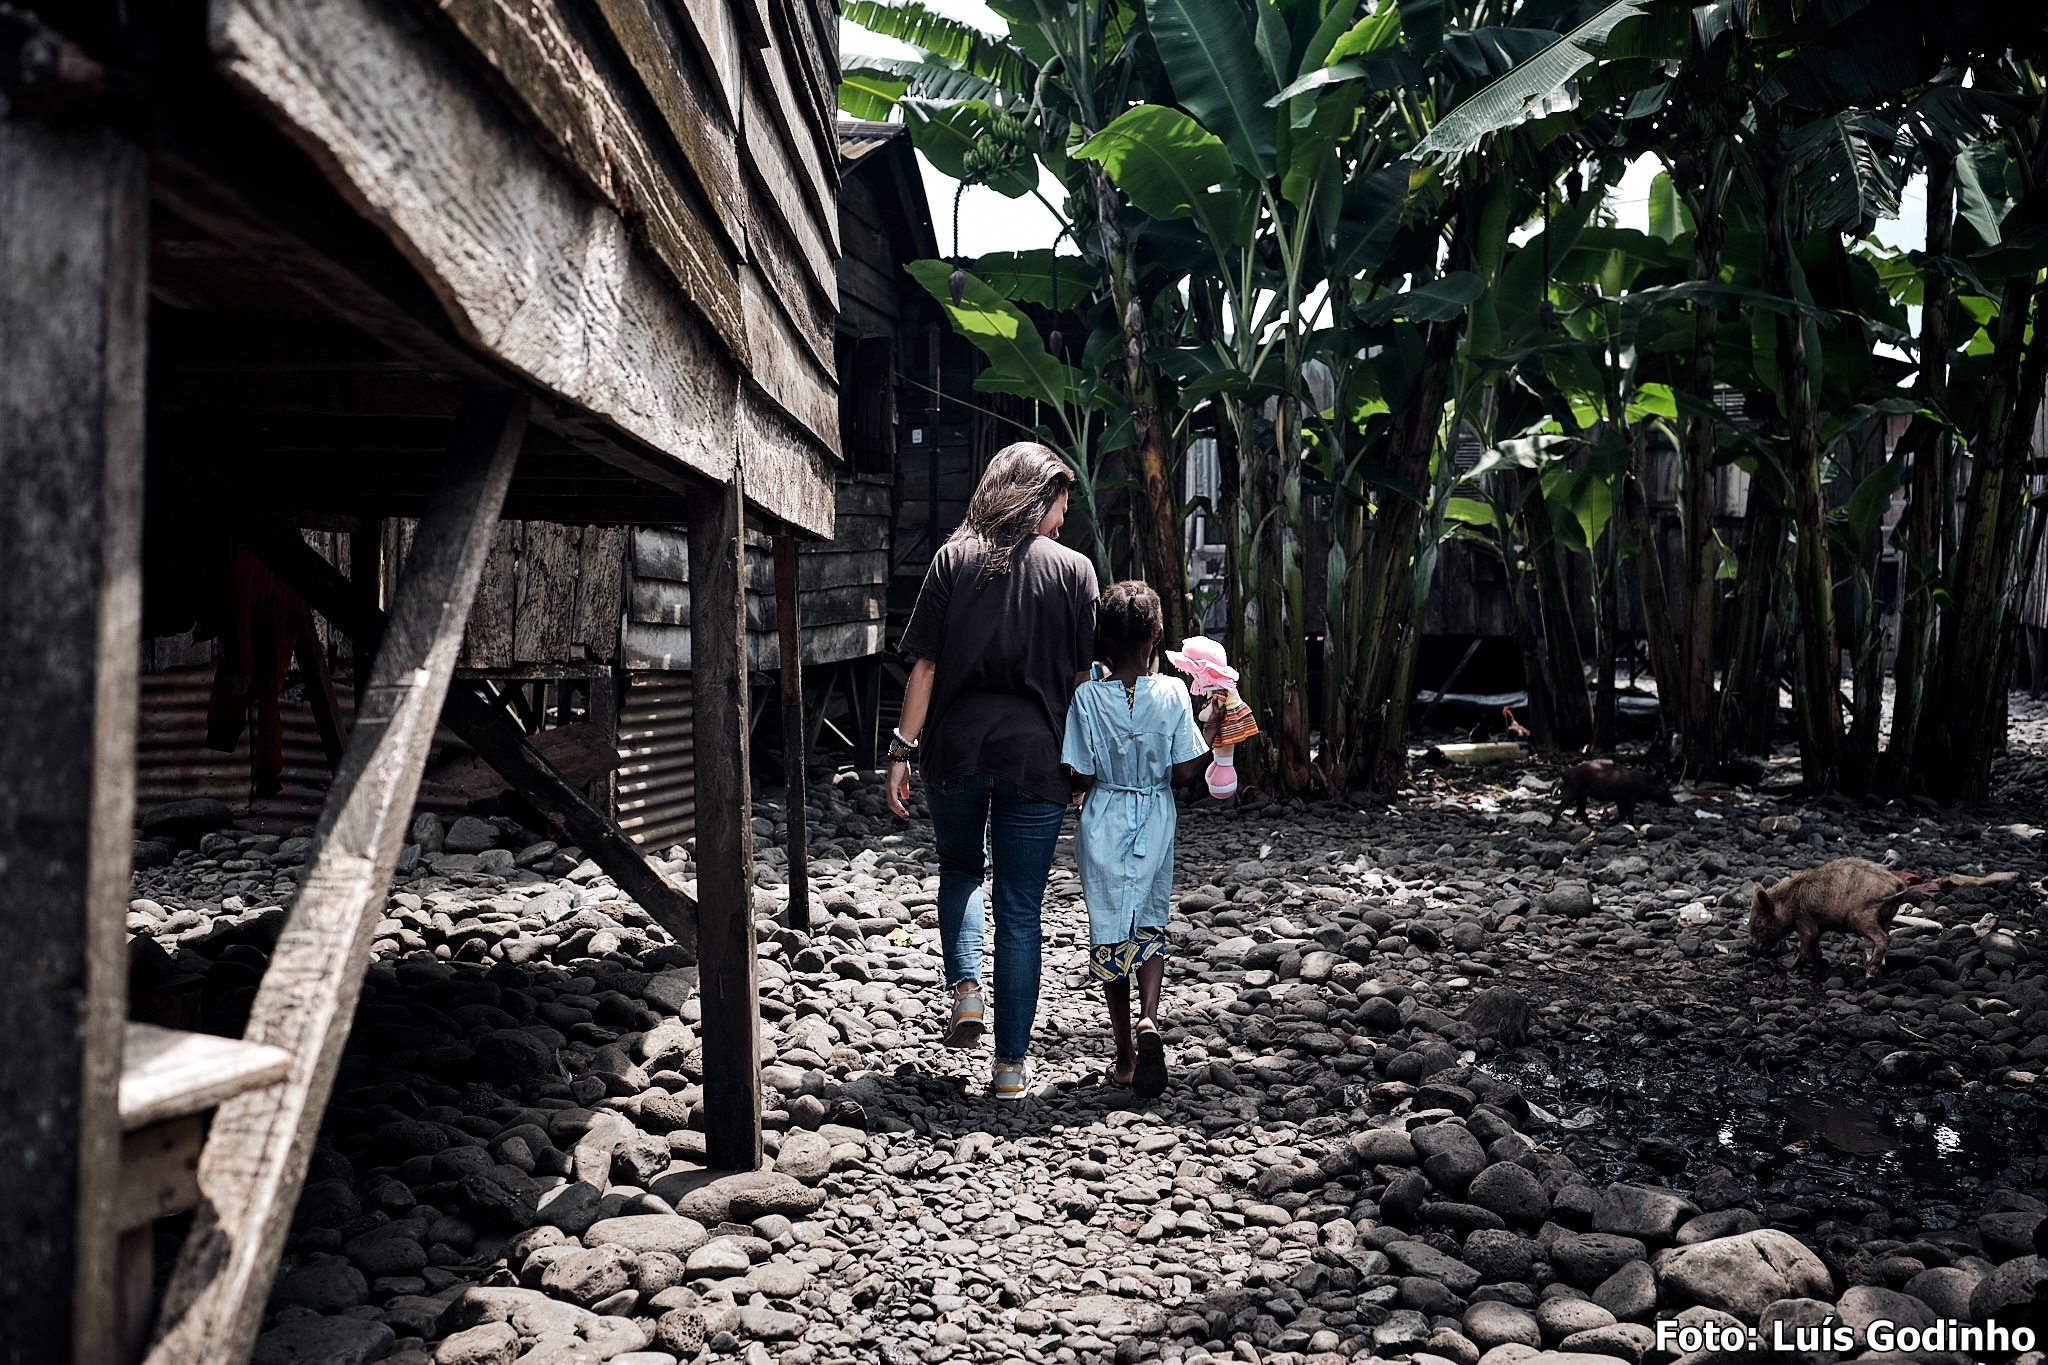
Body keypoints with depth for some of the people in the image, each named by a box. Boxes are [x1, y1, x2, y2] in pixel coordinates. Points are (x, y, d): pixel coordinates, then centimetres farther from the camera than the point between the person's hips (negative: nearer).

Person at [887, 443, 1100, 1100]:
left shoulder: (953, 558, 3)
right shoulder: (1073, 569, 2)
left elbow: (925, 665, -1)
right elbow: (1082, 676, 2)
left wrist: (902, 750, 2)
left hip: (955, 748, 1)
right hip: (1033, 752, -1)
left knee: (960, 869, 26)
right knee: (1020, 908, 7)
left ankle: (965, 988, 6)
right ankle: (1011, 1063, 11)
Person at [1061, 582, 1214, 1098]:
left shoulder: (1087, 697, -13)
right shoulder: (1172, 695, -10)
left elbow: (1081, 776, -11)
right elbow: (1185, 772, -9)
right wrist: (1210, 733, 8)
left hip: (1104, 823, -1)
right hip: (1155, 822, 1)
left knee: (1108, 928, 12)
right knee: (1151, 925, 17)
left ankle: (1124, 1052, 18)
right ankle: (1148, 1018, -8)